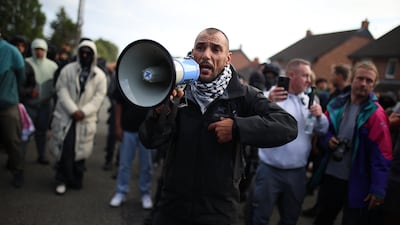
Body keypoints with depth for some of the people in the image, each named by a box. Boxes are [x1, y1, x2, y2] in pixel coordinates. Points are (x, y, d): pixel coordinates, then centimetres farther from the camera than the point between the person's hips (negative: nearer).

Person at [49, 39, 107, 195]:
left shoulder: (100, 75, 4)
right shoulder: (67, 70, 3)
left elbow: (99, 97, -3)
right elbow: (62, 90, -5)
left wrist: (83, 112, -16)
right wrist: (73, 110, -17)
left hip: (86, 119, 1)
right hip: (65, 116, 0)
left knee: (80, 150, 6)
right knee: (64, 149, -3)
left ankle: (76, 180, 21)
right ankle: (62, 180, 12)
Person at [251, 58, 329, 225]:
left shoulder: (309, 101, 9)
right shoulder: (272, 96, -8)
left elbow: (322, 129, 8)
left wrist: (320, 116, -13)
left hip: (298, 172, 5)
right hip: (270, 170, -5)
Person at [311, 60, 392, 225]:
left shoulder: (376, 114, -14)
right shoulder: (336, 104, 1)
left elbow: (382, 155, -16)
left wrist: (378, 189, -19)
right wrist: (328, 140, -10)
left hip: (356, 183, -4)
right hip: (330, 175, 5)